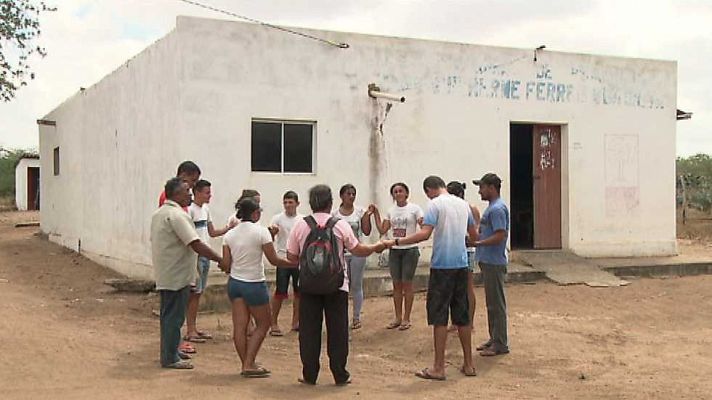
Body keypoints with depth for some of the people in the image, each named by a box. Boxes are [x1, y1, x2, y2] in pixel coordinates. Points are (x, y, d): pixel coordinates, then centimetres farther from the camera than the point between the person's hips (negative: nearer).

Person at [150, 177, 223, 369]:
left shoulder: (158, 213, 12)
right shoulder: (177, 215, -19)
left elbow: (154, 240, 19)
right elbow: (196, 245, -26)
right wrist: (221, 260, -22)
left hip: (164, 274, 10)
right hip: (177, 276, -10)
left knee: (168, 314, 18)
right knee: (174, 316, -3)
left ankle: (169, 352, 28)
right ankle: (170, 358, 3)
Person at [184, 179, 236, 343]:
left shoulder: (205, 209, 14)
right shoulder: (190, 209, -13)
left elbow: (212, 233, 19)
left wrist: (228, 228, 5)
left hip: (205, 255, 8)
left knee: (199, 293, 11)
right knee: (194, 293, -5)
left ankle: (194, 328, 18)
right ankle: (190, 331, 1)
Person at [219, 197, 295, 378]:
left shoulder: (229, 234, 2)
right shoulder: (261, 231, -12)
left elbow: (226, 264, 2)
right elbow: (274, 260, -10)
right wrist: (295, 263, 4)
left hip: (234, 282, 5)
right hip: (254, 284, -5)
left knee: (240, 326, 6)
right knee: (263, 324, 9)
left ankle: (246, 364, 13)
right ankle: (249, 365, 2)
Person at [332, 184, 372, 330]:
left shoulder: (360, 211, -1)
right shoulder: (335, 214, 1)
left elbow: (366, 232, -5)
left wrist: (368, 215, -15)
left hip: (357, 253, 0)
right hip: (340, 253, 1)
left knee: (357, 286, 5)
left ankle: (356, 317, 14)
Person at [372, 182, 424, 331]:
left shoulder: (414, 208, -4)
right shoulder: (391, 211, 9)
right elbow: (382, 230, 7)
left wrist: (423, 221, -29)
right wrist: (376, 214, 4)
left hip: (410, 250, -4)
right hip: (394, 250, 4)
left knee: (407, 283, 0)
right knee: (396, 284, 7)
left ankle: (406, 318, 9)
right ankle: (398, 317, 16)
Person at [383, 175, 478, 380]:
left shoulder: (435, 204, -9)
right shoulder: (463, 204, 12)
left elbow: (425, 234, -20)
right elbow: (473, 235, 21)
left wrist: (396, 242, -16)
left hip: (442, 265, -6)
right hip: (461, 265, 6)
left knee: (439, 316, -1)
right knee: (462, 315, 13)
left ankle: (439, 367, 2)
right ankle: (468, 364, 18)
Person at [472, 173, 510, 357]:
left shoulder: (497, 208, -17)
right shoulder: (492, 207, 15)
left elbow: (500, 235, -24)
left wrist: (477, 243, -19)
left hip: (494, 263, -10)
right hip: (488, 261, 10)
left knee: (497, 304, -4)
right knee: (491, 302, 16)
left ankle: (500, 344, 3)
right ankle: (494, 338, 24)